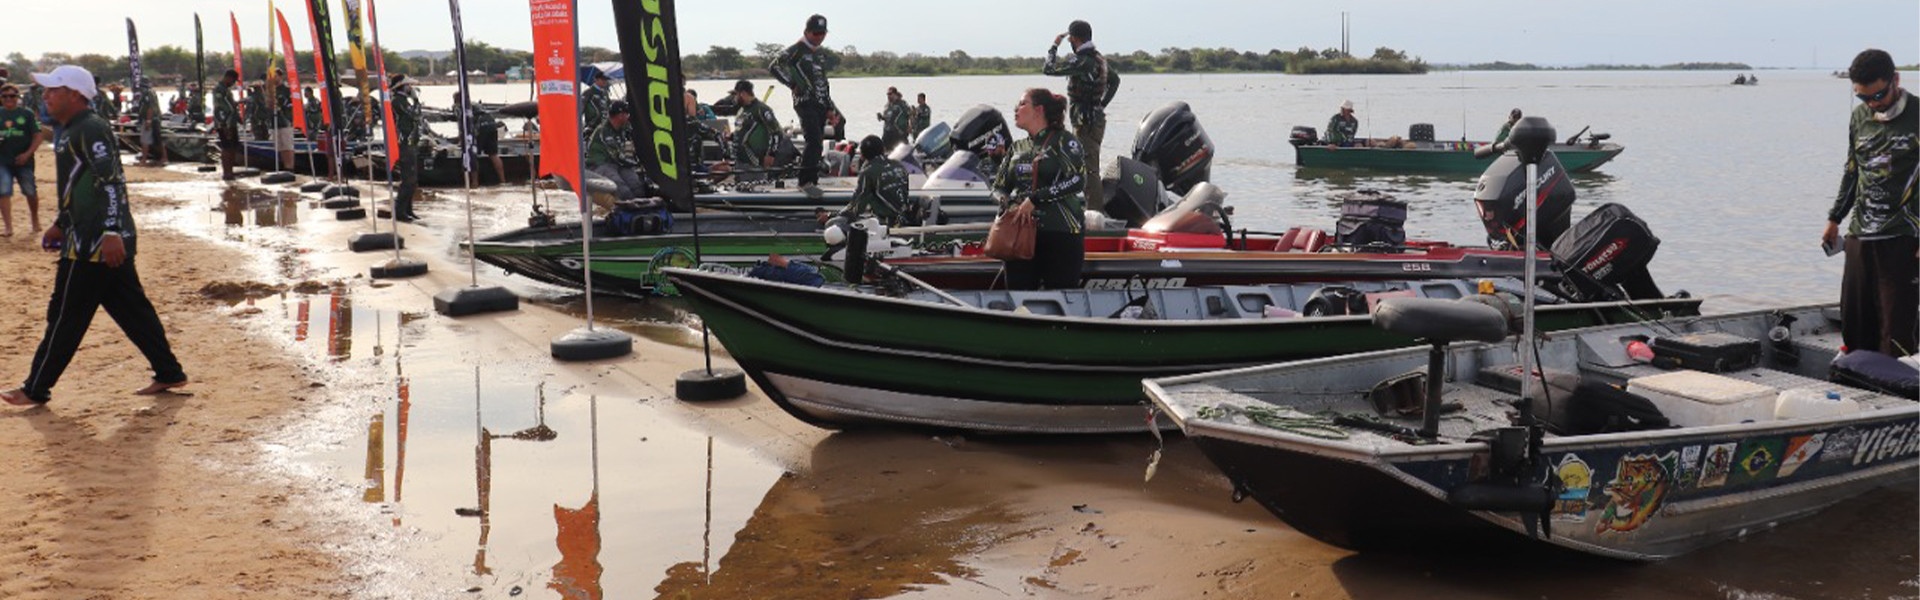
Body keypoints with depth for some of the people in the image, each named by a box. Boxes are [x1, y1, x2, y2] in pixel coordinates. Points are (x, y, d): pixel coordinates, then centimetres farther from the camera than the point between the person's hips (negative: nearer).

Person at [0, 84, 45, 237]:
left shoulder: (27, 114, -1)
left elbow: (38, 135, -2)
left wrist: (28, 153, -11)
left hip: (23, 160, -2)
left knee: (30, 192, 8)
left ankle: (35, 220, 30)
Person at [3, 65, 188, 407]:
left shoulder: (90, 130, -15)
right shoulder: (71, 132, 18)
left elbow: (111, 180, -24)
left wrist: (111, 232, -31)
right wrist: (61, 225, 32)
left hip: (95, 244, -10)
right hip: (99, 240, 10)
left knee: (65, 317, 0)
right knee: (132, 310, 12)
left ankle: (36, 389, 9)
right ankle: (169, 374, 15)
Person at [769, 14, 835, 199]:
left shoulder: (822, 53, 20)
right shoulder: (796, 50, -4)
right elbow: (774, 66, -12)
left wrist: (831, 107, 22)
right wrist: (792, 84, -13)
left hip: (821, 104, 8)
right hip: (805, 102, -8)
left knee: (817, 145, 8)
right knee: (815, 141, -20)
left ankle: (810, 181, 15)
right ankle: (806, 181, -20)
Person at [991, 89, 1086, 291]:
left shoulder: (1064, 141, 0)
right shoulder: (1017, 148, 17)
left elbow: (1076, 180, -13)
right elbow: (998, 186, 18)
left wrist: (1035, 199, -15)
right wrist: (1007, 204, -5)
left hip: (1061, 233, -5)